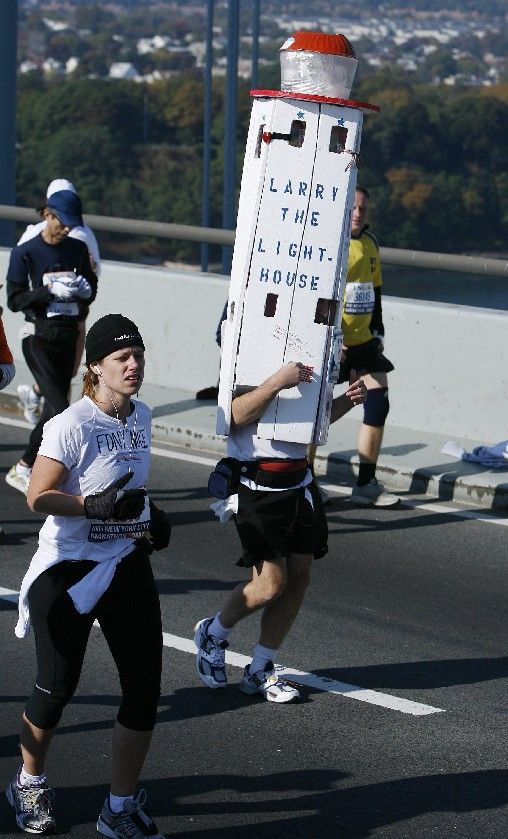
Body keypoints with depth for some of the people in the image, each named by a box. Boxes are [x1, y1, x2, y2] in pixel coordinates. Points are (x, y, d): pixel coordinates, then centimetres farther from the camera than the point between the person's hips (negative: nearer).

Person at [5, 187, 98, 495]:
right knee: (60, 407, -15)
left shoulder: (78, 249, 9)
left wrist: (84, 289, -6)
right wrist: (50, 290, -22)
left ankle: (25, 468, 20)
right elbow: (14, 300, -9)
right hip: (39, 338, -6)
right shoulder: (25, 253, -6)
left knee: (54, 408, 8)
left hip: (69, 336, 6)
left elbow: (91, 287, 18)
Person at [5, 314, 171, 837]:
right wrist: (97, 506, -29)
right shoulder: (71, 425, -17)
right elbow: (38, 498, -17)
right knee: (57, 687, 4)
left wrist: (147, 515, 7)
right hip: (67, 571, -6)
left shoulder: (140, 416, 5)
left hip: (126, 564, 6)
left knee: (144, 686, 0)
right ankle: (29, 784, 32)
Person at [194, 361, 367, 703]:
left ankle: (260, 671, 17)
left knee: (299, 576, 5)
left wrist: (347, 400, 7)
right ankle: (213, 633, 20)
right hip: (258, 486, -7)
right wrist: (278, 382, -33)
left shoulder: (304, 362, 13)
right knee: (272, 582, -9)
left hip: (299, 481, 8)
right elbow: (235, 416, -23)